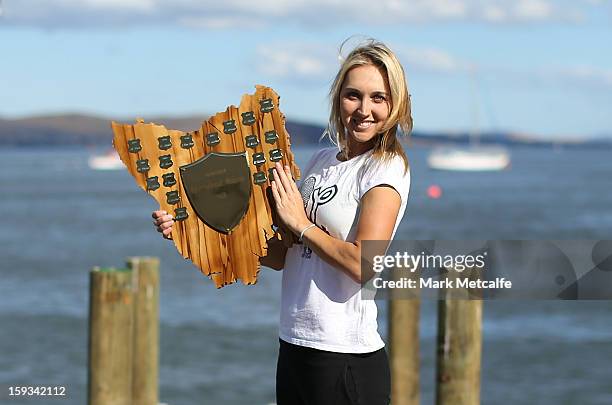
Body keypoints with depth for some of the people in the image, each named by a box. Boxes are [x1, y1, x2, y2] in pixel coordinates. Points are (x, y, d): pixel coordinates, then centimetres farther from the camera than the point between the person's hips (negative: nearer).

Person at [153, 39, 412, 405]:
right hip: (294, 347, 7)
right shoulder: (322, 161, 12)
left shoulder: (387, 168, -8)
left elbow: (362, 264, -20)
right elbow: (281, 255, 11)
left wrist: (301, 223, -8)